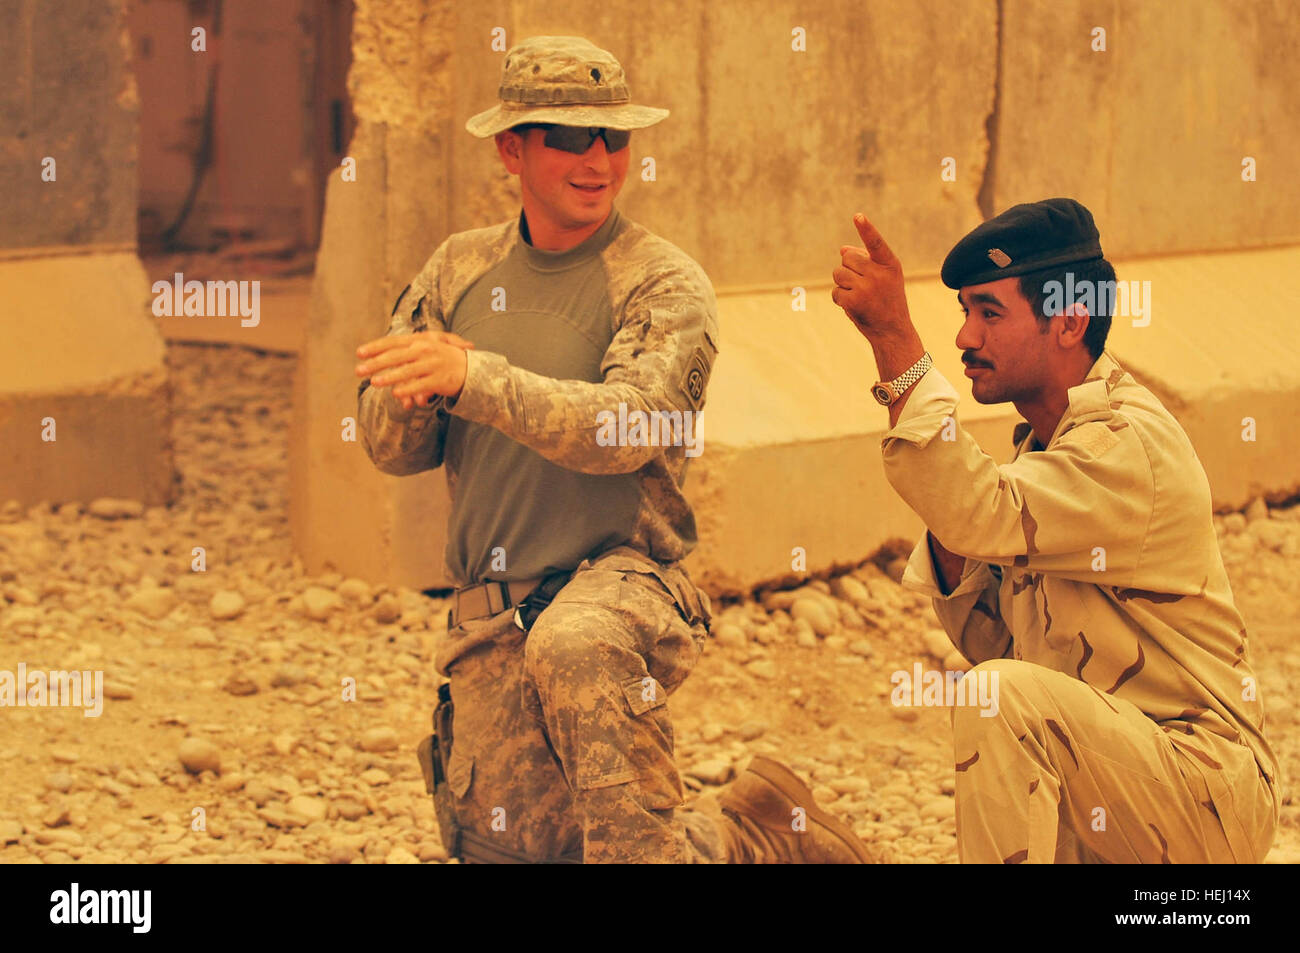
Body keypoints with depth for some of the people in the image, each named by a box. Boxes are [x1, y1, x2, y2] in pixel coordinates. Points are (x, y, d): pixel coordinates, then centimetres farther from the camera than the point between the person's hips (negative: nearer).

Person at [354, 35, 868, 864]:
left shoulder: (665, 284, -5)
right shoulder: (460, 269, 10)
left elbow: (625, 428, -22)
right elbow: (389, 446, 8)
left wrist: (473, 378, -31)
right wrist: (417, 394, -16)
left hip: (622, 578, -6)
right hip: (490, 611, 6)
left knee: (571, 645, -40)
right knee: (500, 846, 1)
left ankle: (665, 838, -24)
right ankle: (747, 838, 24)